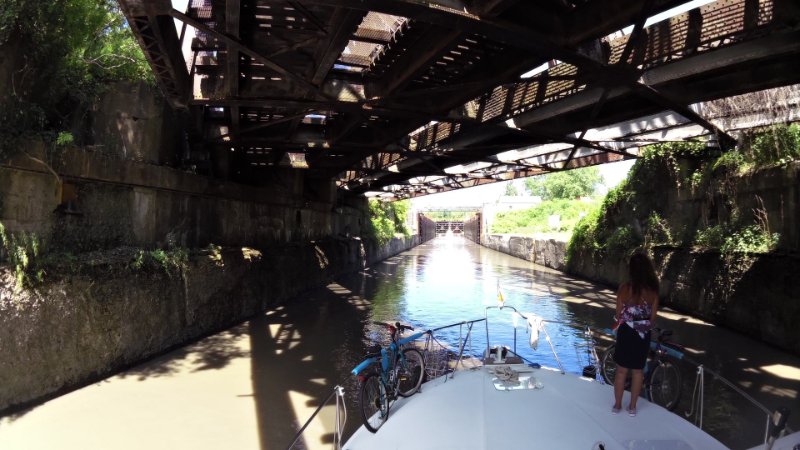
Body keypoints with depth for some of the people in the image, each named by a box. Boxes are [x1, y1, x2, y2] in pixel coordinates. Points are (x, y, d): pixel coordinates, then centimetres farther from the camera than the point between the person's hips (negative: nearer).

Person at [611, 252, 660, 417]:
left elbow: (619, 315, -8)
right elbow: (653, 318, 0)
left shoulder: (624, 288, -16)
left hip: (626, 333, -2)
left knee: (622, 370, 12)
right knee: (638, 371, 16)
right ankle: (632, 407, 28)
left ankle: (617, 405, 24)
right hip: (643, 335, 2)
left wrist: (617, 324, 12)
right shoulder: (653, 291, -8)